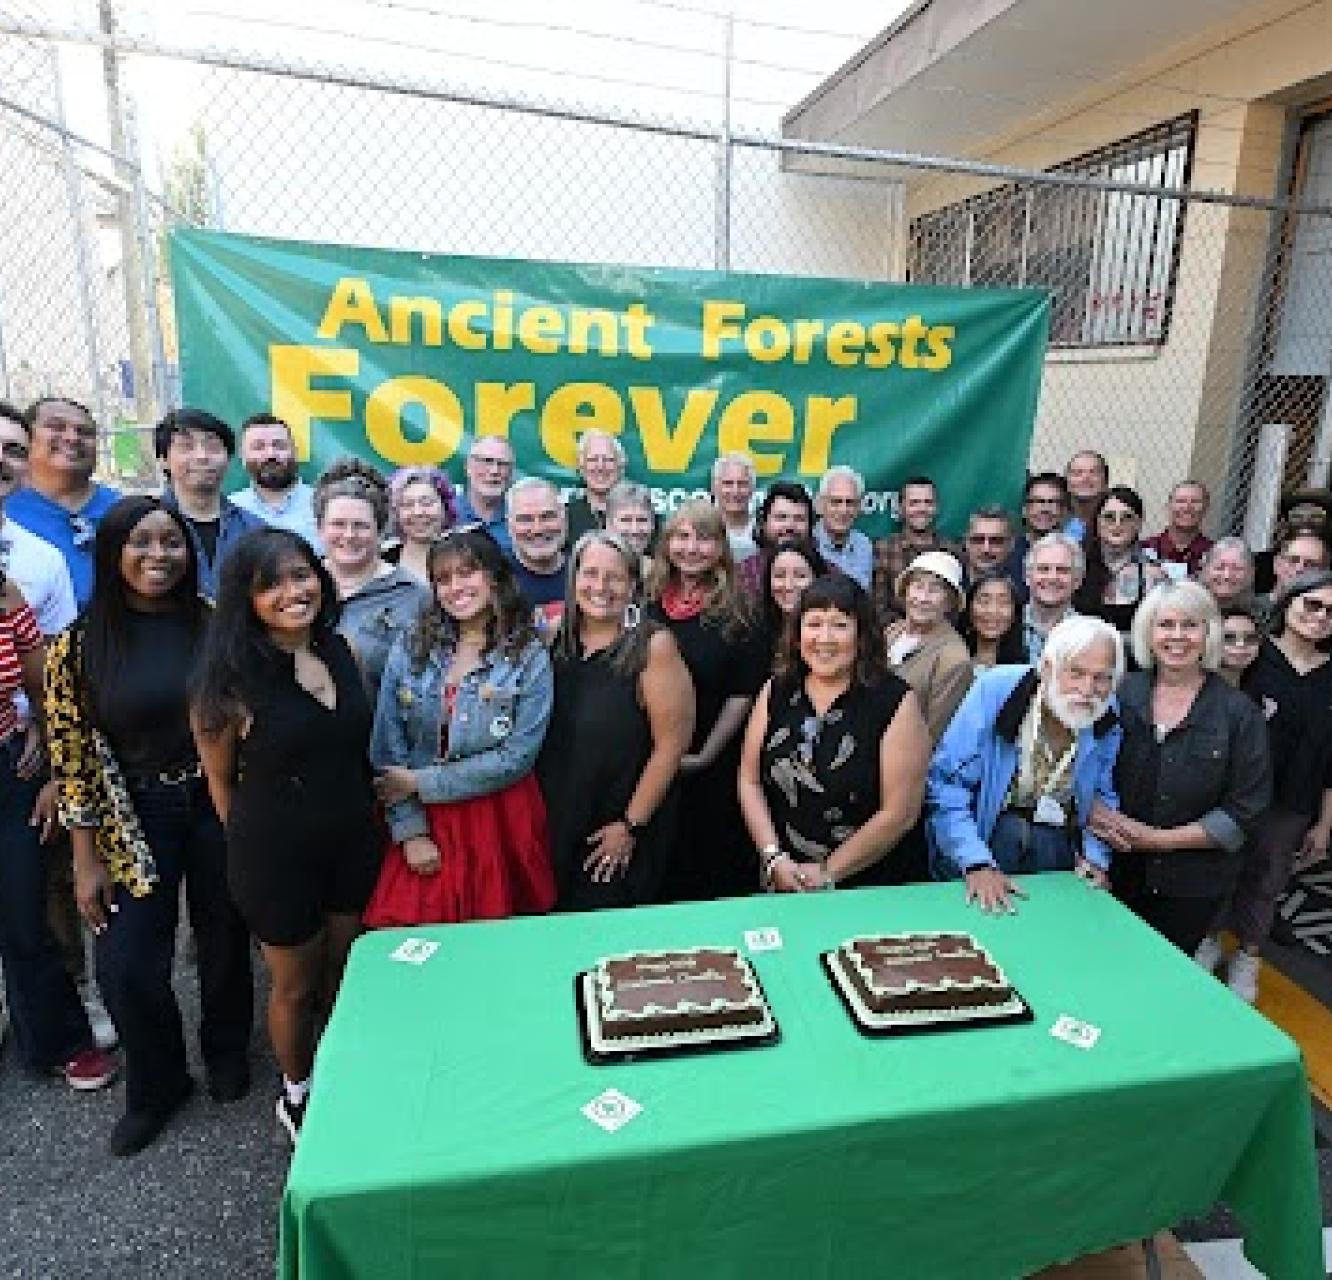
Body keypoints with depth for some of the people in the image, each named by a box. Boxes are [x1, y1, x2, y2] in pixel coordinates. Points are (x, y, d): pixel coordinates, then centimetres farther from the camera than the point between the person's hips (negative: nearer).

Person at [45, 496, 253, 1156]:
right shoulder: (79, 645, -6)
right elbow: (73, 758, -3)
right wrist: (87, 860, -2)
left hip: (219, 809, 0)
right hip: (135, 820, 0)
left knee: (225, 943, 14)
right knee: (127, 966, 2)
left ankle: (226, 1053, 42)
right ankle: (156, 1085, 31)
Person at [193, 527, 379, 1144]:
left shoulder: (344, 651, -5)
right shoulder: (231, 679, -19)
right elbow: (220, 777, -5)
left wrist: (369, 817, 8)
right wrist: (253, 839, 4)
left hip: (354, 841, 4)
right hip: (277, 856, -4)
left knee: (346, 975, 21)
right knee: (295, 986, 17)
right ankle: (297, 1095, 44)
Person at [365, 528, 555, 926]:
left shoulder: (530, 659, -6)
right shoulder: (409, 649, 1)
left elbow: (517, 757, -12)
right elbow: (387, 748, -1)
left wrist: (421, 783, -12)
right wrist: (410, 830, -9)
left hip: (501, 826, -1)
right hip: (423, 823, 2)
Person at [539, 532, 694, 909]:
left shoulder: (653, 645, -14)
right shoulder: (556, 637, 0)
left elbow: (671, 743, -14)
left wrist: (630, 825, -13)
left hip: (627, 835, -4)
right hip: (556, 824, 5)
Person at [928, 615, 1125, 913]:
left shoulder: (1110, 721, -7)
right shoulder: (995, 690, -18)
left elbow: (1104, 799, 10)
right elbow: (945, 784, -19)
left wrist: (1095, 857, -4)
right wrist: (977, 864, -24)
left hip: (1058, 851, 3)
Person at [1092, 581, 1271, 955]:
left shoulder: (1239, 713, -7)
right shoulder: (1120, 693, -2)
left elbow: (1244, 812, -9)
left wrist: (1159, 839, -15)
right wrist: (1095, 811, -18)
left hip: (1190, 886, -1)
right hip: (1113, 874, 1)